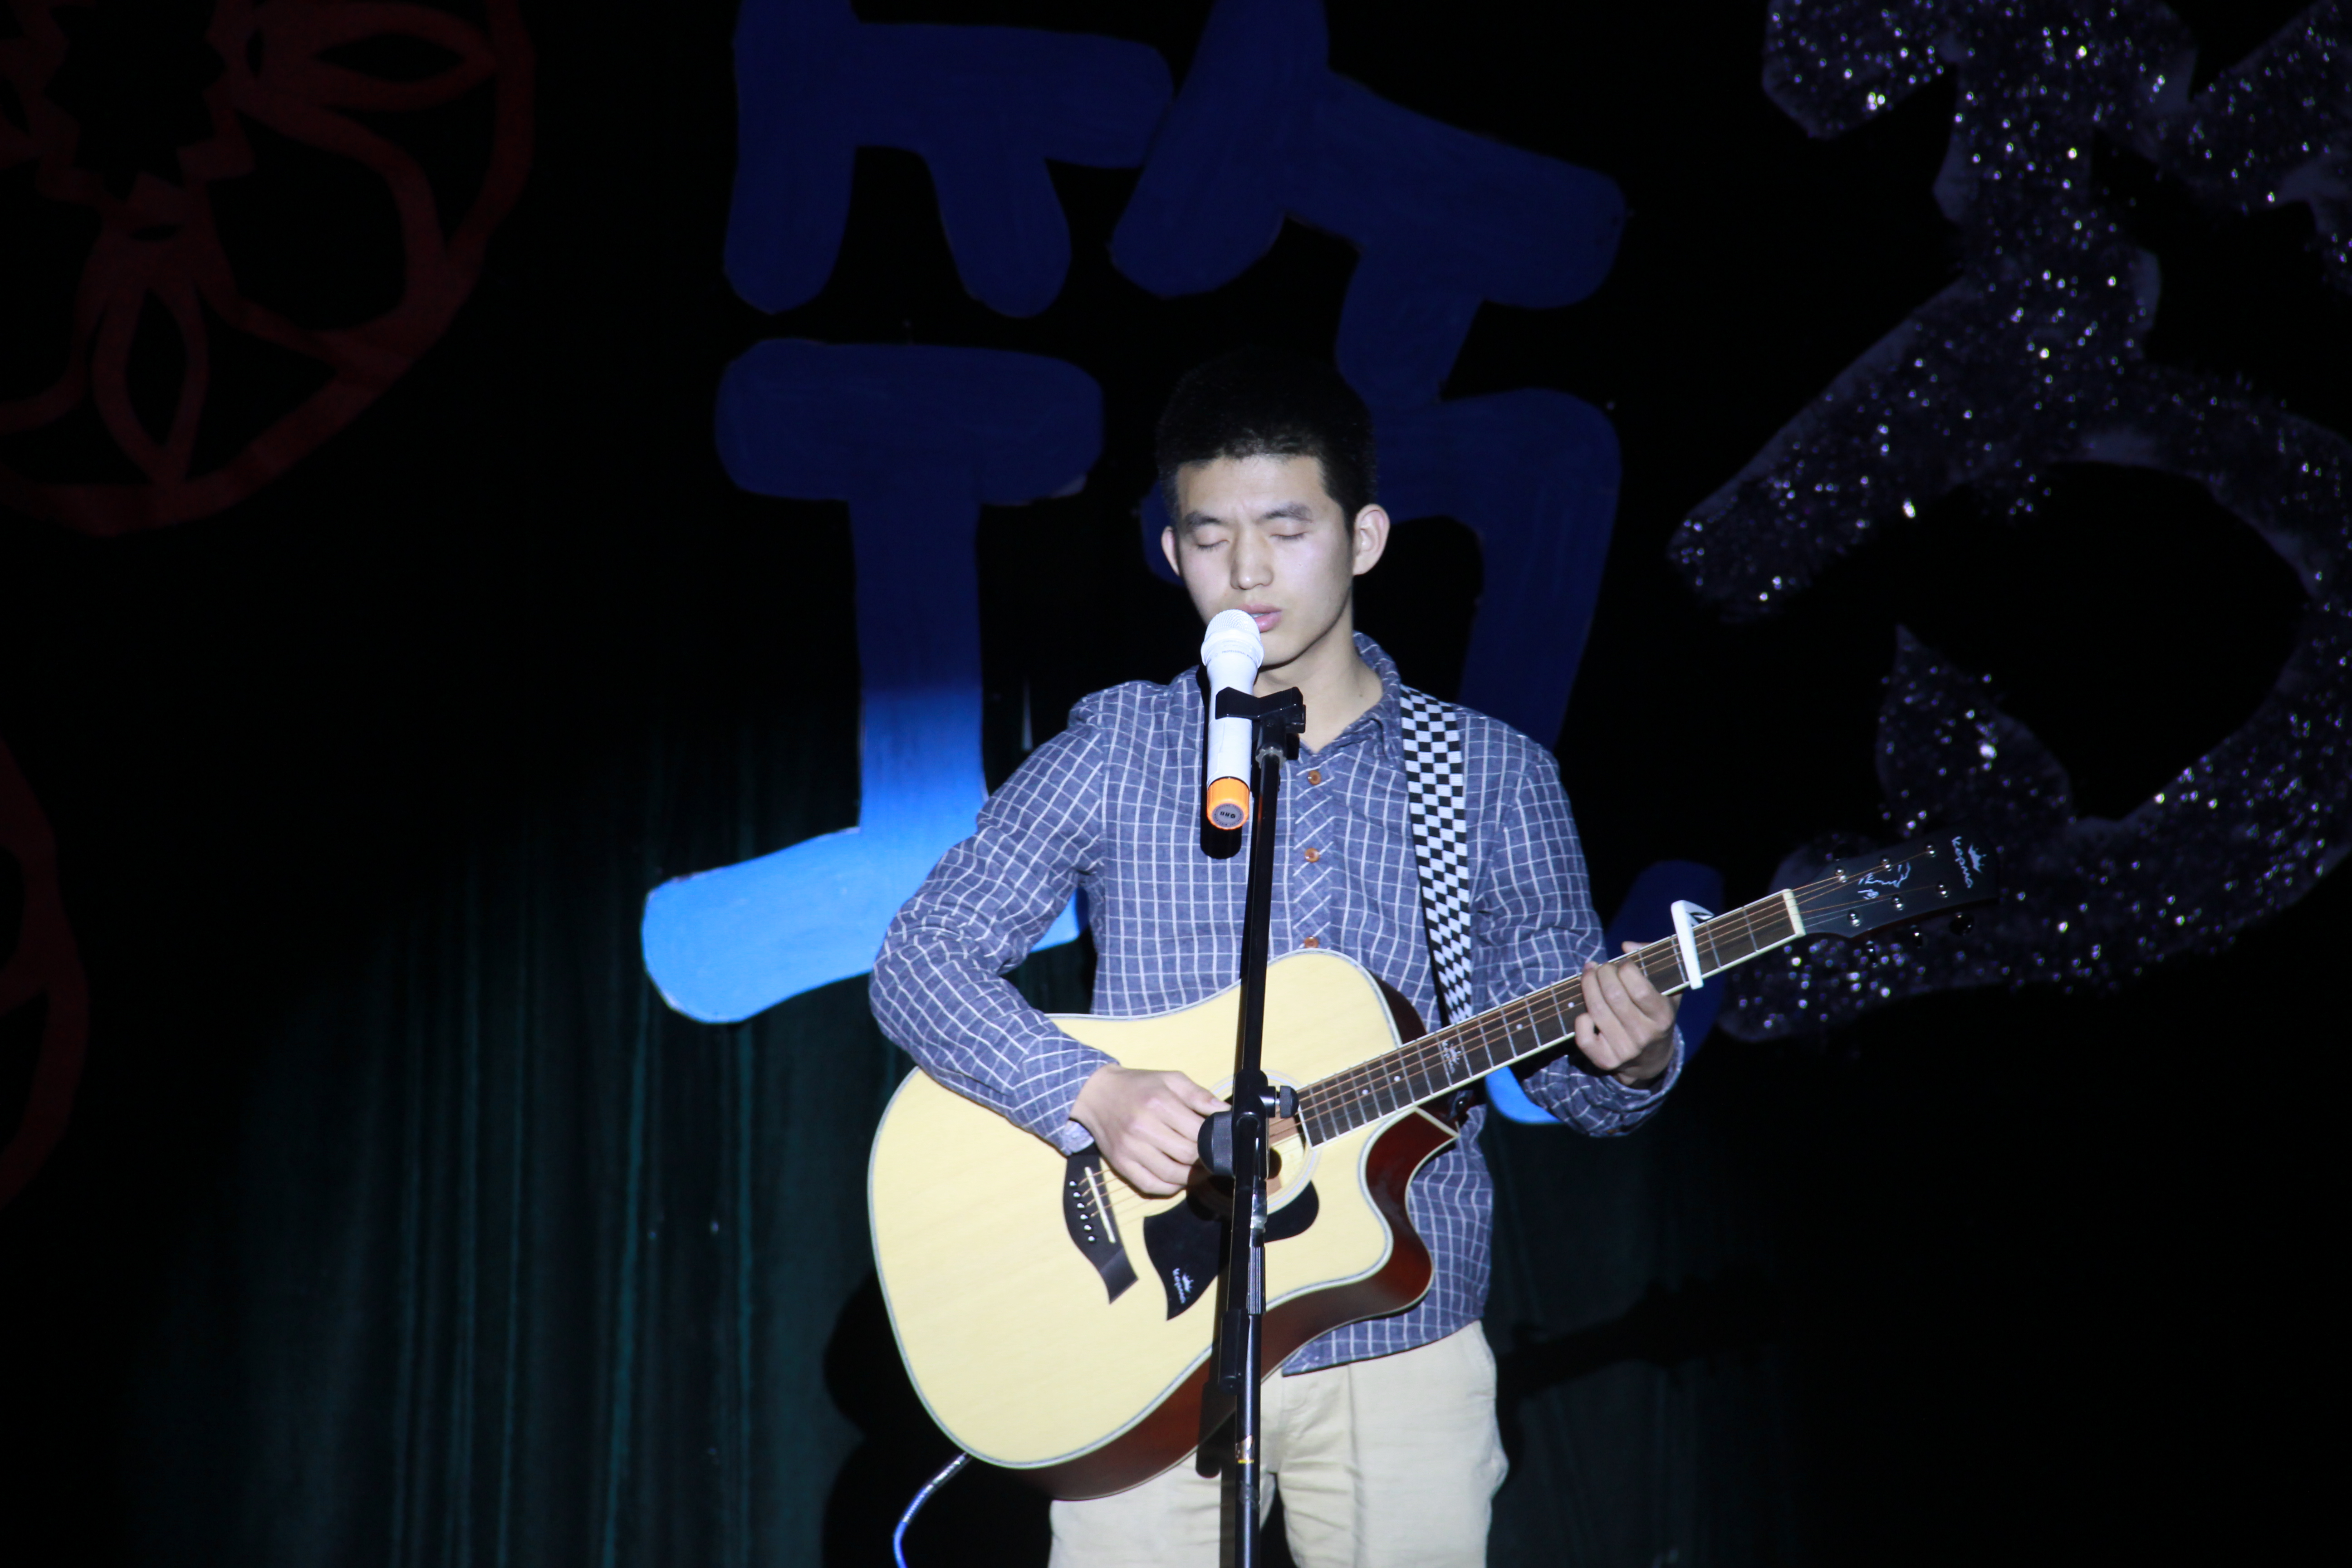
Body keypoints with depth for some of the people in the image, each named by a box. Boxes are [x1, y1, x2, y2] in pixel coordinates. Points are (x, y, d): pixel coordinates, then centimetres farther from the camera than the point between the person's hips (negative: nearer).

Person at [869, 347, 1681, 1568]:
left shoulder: (1493, 775, 4)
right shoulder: (1119, 749, 1)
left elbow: (1565, 1068, 6)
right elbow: (919, 960, -5)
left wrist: (1626, 1063, -17)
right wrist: (1094, 1094, -21)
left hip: (1403, 1341, 1)